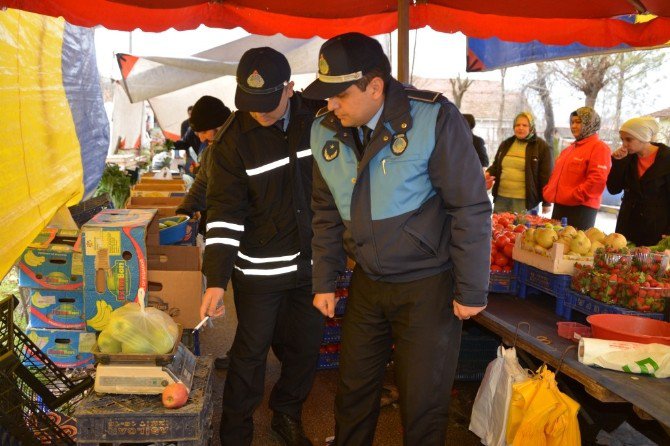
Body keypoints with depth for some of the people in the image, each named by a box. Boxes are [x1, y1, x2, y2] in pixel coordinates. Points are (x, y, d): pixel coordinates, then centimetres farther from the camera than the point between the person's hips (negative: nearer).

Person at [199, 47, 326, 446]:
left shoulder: (319, 117, -4)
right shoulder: (233, 143, -12)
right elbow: (225, 215, -14)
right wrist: (216, 281, -19)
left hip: (311, 263, 4)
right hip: (260, 270, -3)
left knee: (307, 345, 15)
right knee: (251, 351, 6)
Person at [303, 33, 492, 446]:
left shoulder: (434, 118, -18)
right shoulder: (325, 130, -2)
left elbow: (471, 207, -14)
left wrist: (472, 291, -12)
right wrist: (324, 282, 10)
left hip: (428, 287, -4)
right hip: (366, 284, 5)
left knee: (423, 406, 8)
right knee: (353, 392, 17)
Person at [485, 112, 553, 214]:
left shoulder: (542, 147, -2)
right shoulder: (505, 144, 15)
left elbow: (546, 175, -4)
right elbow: (496, 166, 24)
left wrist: (546, 203, -7)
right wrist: (489, 173, 0)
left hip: (525, 201, -5)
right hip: (501, 198, 5)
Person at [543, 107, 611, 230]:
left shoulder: (599, 148, -7)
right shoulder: (569, 149, 22)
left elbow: (598, 179, -19)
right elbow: (557, 175, 27)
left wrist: (574, 196, -20)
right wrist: (548, 192, 10)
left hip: (581, 209, -9)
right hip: (559, 207, 9)